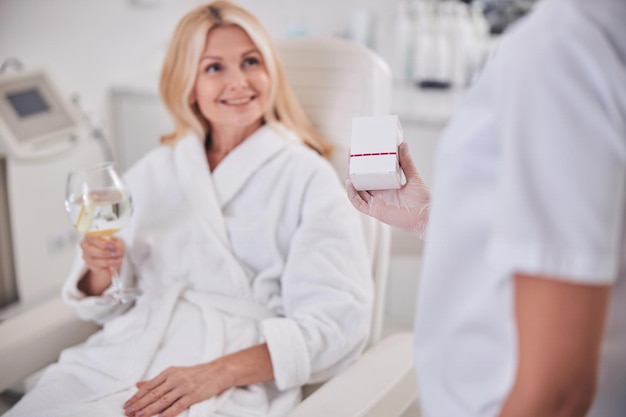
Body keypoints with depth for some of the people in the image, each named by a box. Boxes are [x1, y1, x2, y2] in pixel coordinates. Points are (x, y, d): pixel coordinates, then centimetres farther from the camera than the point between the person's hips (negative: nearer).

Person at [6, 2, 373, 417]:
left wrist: (217, 373, -19)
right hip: (116, 362, 4)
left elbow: (337, 319, -8)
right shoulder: (155, 170, 16)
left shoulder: (308, 177, 1)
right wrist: (99, 272, -3)